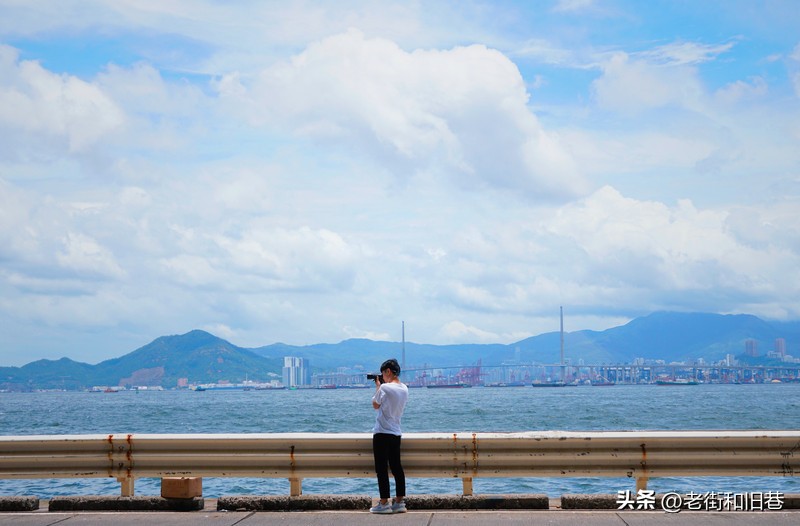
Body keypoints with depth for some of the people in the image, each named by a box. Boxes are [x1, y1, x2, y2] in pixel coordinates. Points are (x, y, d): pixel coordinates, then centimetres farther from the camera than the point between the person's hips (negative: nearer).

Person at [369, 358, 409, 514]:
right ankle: (399, 502, 11)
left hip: (382, 432, -7)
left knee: (382, 468, -1)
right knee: (396, 467, 10)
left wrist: (377, 386, 9)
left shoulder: (385, 388, -16)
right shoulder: (404, 389, 7)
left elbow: (375, 405, -2)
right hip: (396, 433, 7)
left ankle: (384, 504, 0)